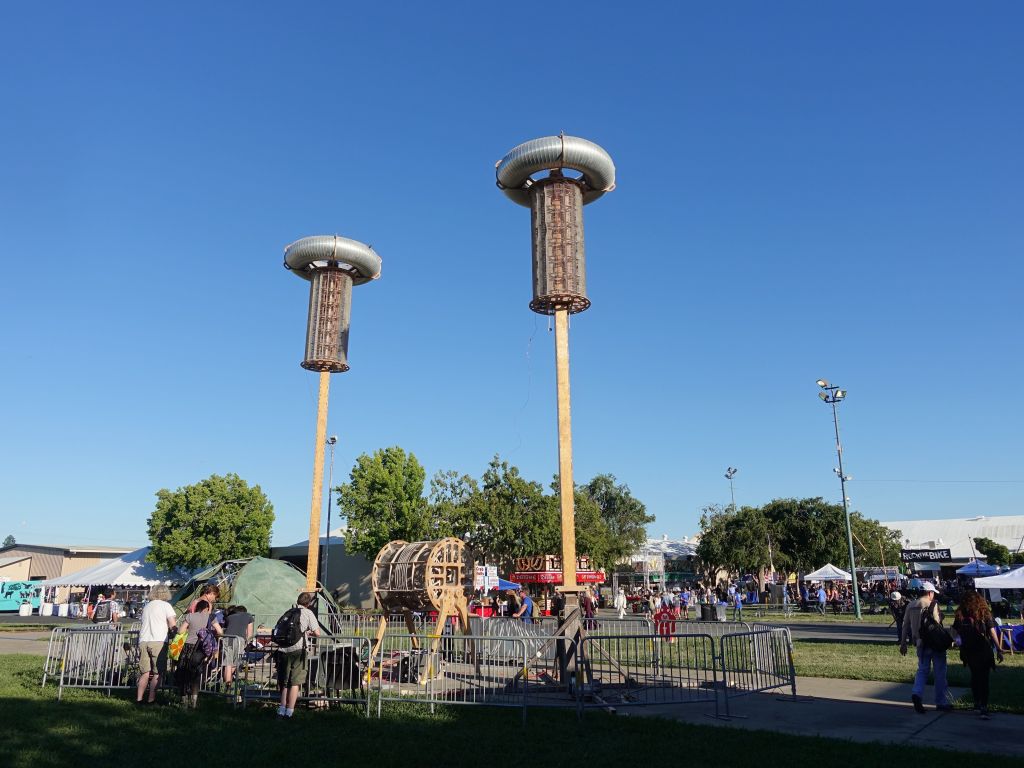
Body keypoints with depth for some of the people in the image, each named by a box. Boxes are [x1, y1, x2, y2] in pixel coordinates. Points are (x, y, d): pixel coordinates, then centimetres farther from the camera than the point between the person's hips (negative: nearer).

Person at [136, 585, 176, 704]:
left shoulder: (147, 606, 19)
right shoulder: (165, 605, 2)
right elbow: (173, 626, -5)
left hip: (143, 641, 5)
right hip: (158, 641, -5)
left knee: (145, 672, 12)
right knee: (157, 673, 2)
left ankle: (139, 698, 12)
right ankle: (151, 699, 0)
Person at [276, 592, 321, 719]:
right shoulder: (308, 613, 2)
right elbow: (317, 633, -3)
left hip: (283, 650, 4)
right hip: (298, 650, -4)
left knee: (284, 682, 15)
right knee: (294, 683, 3)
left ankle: (282, 709, 13)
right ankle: (290, 711, 2)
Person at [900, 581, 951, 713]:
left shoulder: (911, 606, 6)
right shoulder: (932, 605, -11)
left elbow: (905, 626, 9)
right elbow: (937, 624, -15)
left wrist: (903, 643, 15)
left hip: (920, 643, 5)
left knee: (922, 670, 13)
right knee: (940, 672, 8)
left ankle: (916, 693, -9)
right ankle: (941, 702, 15)